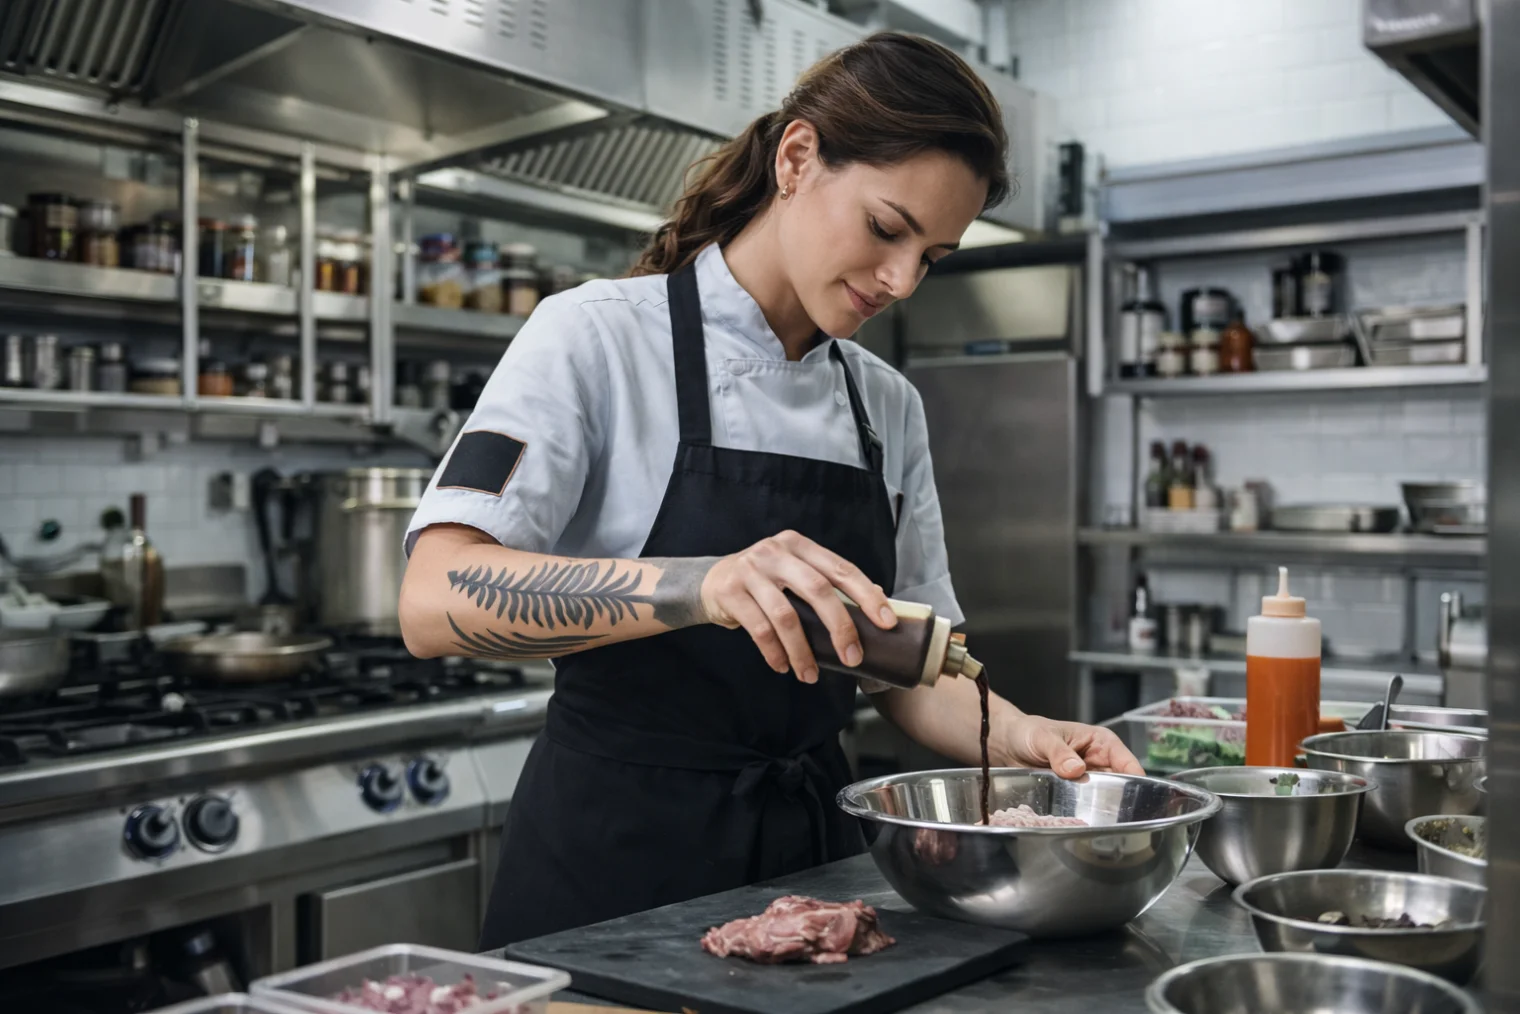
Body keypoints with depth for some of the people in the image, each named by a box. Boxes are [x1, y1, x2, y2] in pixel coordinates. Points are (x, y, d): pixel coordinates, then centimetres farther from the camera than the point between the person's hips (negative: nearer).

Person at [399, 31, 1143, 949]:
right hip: (616, 863, -5)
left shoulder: (889, 404, 6)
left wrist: (1013, 736, -12)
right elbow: (437, 604, -23)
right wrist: (696, 586, -39)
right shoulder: (598, 337, -11)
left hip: (809, 856, 6)